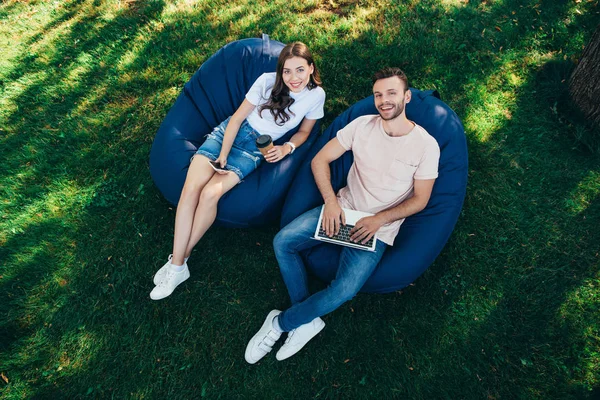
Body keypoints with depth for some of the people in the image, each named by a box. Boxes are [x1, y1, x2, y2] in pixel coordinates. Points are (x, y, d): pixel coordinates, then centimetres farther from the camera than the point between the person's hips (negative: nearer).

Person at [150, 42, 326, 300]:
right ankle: (177, 265, -12)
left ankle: (178, 259, -8)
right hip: (230, 132, 1)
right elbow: (238, 117, -5)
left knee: (211, 194, -25)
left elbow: (304, 131, 9)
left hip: (257, 149, -1)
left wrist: (287, 147, -12)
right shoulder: (267, 81, -10)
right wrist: (223, 154, -14)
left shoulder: (316, 95, -7)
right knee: (191, 188, -21)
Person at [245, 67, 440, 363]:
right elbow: (320, 160, 1)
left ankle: (280, 323, 1)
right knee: (283, 242, -16)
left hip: (378, 228, -3)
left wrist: (379, 219, -17)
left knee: (343, 291, -25)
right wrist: (330, 201, -14)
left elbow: (420, 200, -3)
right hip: (343, 208, 4)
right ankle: (308, 320, -1)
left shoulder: (426, 145, -7)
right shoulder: (363, 125, 0)